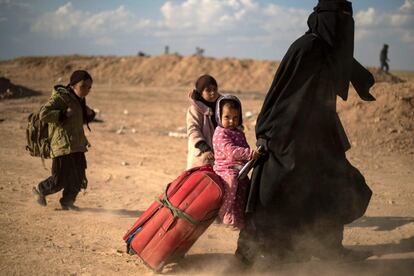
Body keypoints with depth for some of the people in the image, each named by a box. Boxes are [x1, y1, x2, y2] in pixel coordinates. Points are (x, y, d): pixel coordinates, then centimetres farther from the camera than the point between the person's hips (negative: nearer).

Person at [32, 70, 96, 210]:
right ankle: (40, 190, 23)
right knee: (60, 180, -3)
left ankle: (67, 201, 26)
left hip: (77, 145, 8)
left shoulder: (79, 100, 15)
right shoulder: (59, 97, -12)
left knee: (78, 177, 8)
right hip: (63, 145, -8)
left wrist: (89, 114, 7)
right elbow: (43, 114, -21)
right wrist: (64, 113, -24)